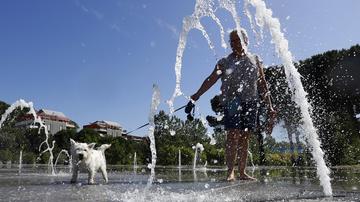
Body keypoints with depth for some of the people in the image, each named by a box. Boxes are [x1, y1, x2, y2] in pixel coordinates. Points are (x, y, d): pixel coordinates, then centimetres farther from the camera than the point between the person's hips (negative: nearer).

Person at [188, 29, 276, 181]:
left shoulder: (255, 60, 16)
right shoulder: (224, 62, 9)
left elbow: (263, 84, 14)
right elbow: (212, 79, -3)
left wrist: (269, 106, 9)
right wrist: (197, 94, -16)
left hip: (250, 102, 2)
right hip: (232, 101, -2)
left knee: (245, 138, 2)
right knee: (233, 135, -13)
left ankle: (242, 172, 8)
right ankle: (230, 172, -11)